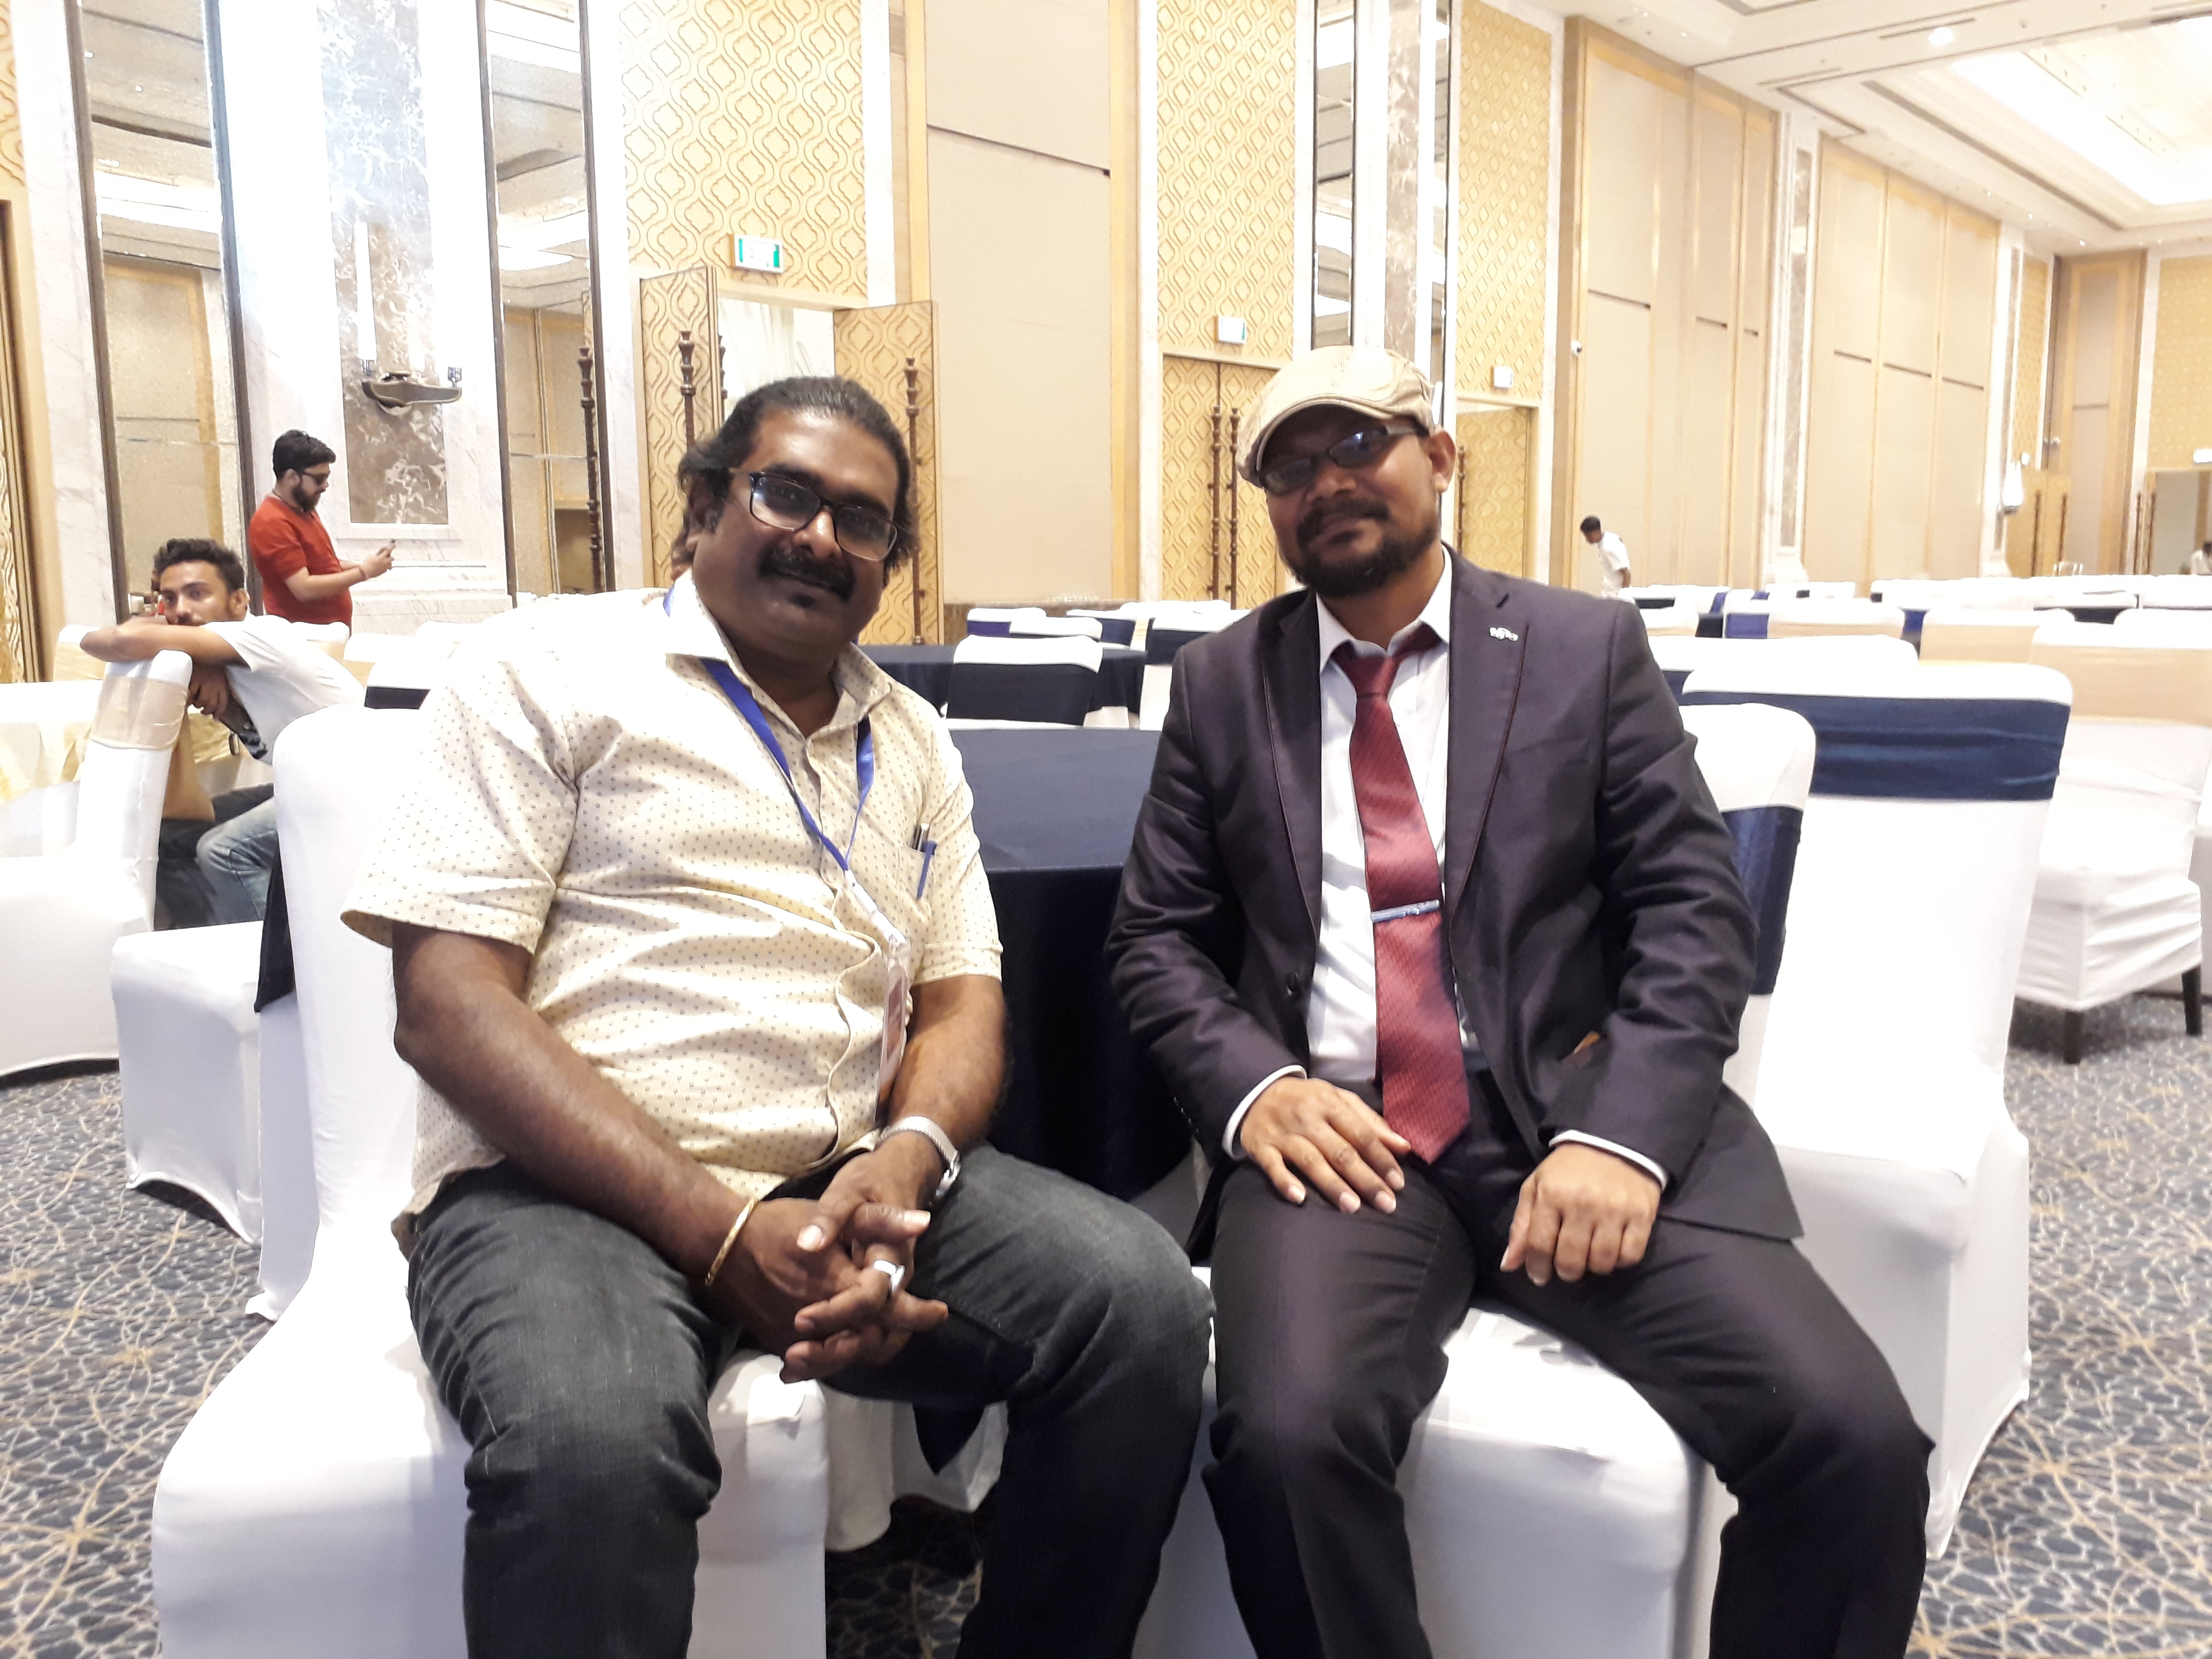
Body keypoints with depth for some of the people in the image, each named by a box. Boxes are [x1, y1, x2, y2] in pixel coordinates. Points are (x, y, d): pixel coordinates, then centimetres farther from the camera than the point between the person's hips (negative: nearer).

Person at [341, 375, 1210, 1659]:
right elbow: (448, 1002, -8)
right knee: (594, 1444, -36)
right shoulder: (554, 671, 1)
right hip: (576, 1188, -4)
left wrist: (907, 1160, -13)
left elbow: (963, 1002, 12)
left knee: (1143, 1301, -17)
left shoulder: (915, 740, 17)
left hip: (858, 1179, 5)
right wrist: (720, 1229, -18)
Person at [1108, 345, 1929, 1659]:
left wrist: (1623, 1132, -15)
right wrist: (1254, 1086, -10)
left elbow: (1696, 908, 1)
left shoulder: (1590, 649, 8)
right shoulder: (1223, 683, 12)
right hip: (1341, 1131, 0)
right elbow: (1157, 937, 10)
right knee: (1290, 1433, -29)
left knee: (1854, 1439, -19)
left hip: (1583, 1111, 1)